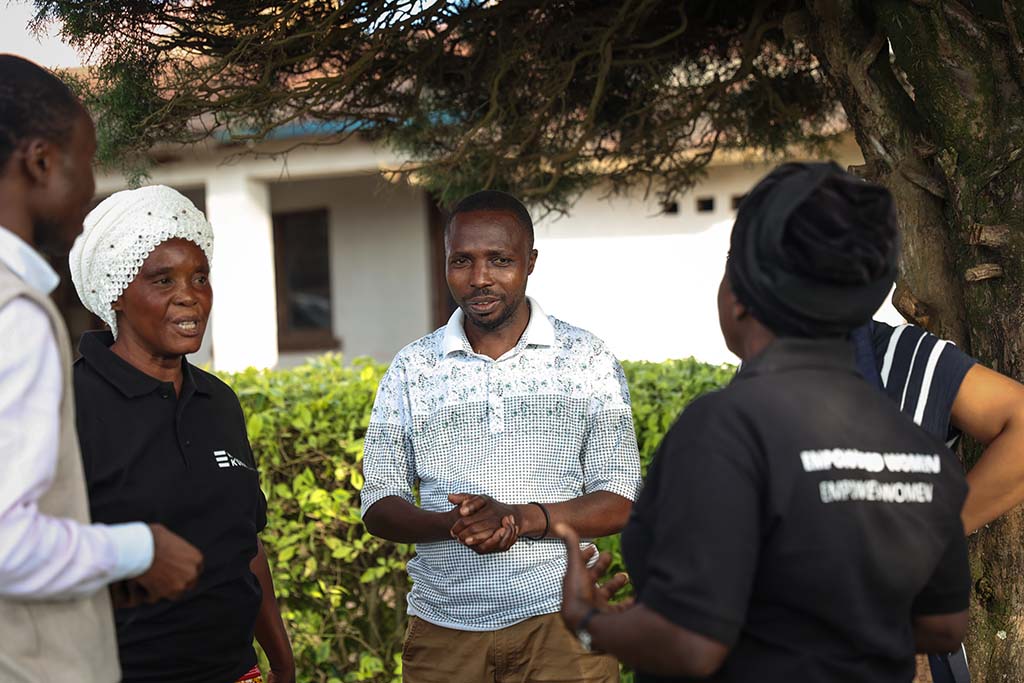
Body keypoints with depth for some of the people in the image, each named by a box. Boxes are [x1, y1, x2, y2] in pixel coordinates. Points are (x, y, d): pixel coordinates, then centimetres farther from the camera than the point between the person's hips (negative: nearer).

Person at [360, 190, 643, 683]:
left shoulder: (587, 360, 0)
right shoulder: (411, 369, 5)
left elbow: (619, 503, -4)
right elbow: (379, 506, 2)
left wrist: (521, 517, -20)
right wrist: (451, 524, -19)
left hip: (558, 621, -1)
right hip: (444, 631, 1)